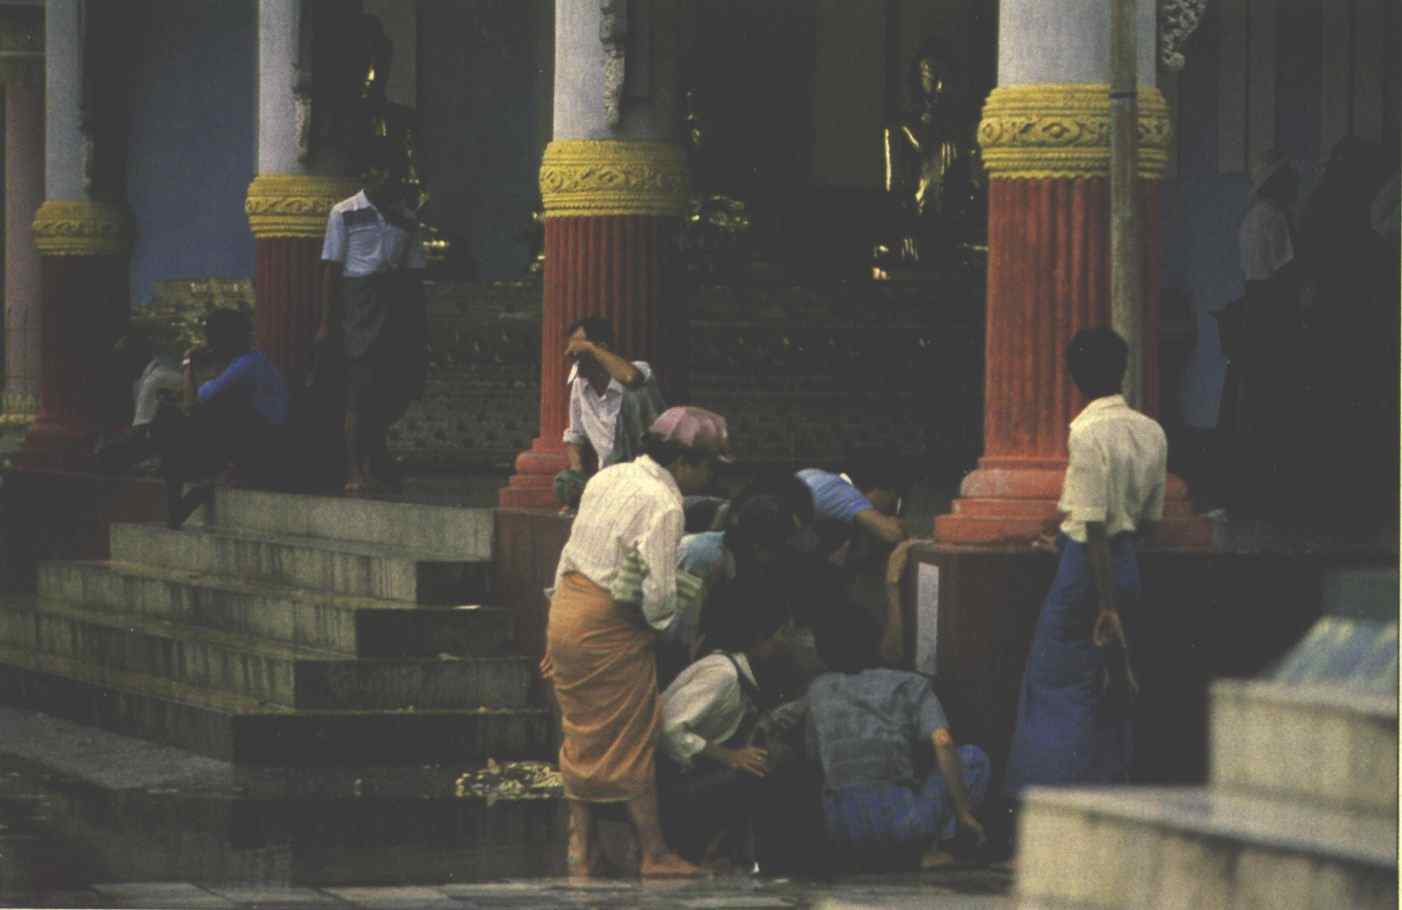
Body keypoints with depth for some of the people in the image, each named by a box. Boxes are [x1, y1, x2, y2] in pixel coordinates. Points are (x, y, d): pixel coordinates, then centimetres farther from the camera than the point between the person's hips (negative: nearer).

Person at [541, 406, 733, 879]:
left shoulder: (609, 477, 9)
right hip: (609, 628, -8)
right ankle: (656, 856, 14)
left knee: (582, 739, 17)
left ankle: (581, 854, 22)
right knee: (630, 746, 4)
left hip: (566, 608, 8)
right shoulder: (663, 505, -17)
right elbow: (659, 593, -20)